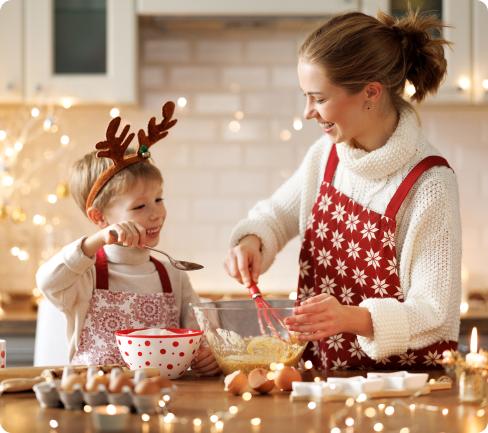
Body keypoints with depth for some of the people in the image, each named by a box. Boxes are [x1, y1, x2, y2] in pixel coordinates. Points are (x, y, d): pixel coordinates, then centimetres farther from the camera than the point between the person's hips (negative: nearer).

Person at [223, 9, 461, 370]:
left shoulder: (431, 183, -16)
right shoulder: (327, 154, 5)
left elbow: (434, 312, -17)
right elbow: (276, 214, 23)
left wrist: (352, 318, -33)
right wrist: (251, 241, 0)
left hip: (403, 374, -6)